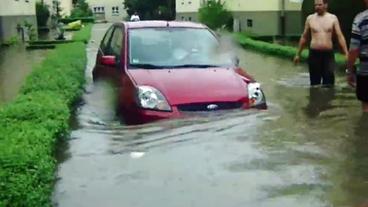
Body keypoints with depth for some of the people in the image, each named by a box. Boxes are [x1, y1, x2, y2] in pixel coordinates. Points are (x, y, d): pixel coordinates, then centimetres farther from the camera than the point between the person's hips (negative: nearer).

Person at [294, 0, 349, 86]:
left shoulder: (333, 18, 2)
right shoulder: (310, 18, 4)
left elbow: (340, 36, 0)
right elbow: (304, 37, 12)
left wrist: (346, 54, -8)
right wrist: (298, 54, 13)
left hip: (328, 54, -1)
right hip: (314, 54, 1)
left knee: (329, 83, -4)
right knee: (314, 82, 7)